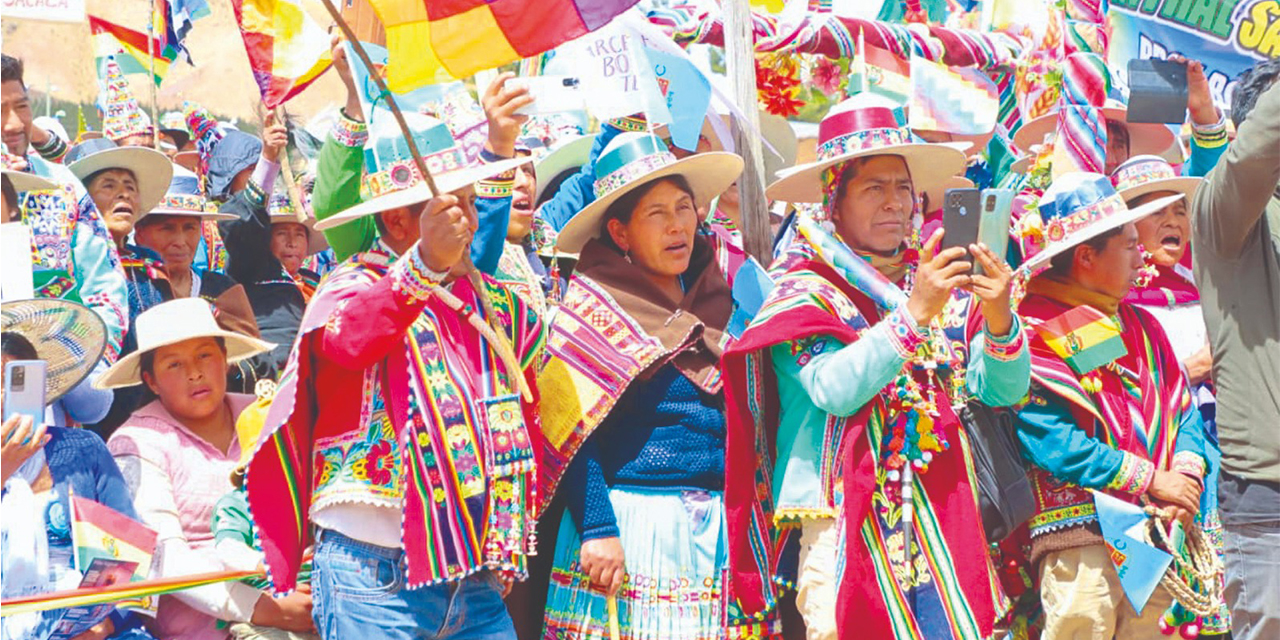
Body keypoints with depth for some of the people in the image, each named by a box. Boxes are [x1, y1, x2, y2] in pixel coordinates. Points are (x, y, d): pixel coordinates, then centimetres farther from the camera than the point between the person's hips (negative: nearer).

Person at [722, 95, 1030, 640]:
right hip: (847, 530, -4)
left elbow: (1004, 390, 4)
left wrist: (997, 318, -15)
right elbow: (834, 389, -17)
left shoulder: (947, 288, 11)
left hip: (946, 522, 4)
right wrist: (913, 313, -24)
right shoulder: (807, 291, -1)